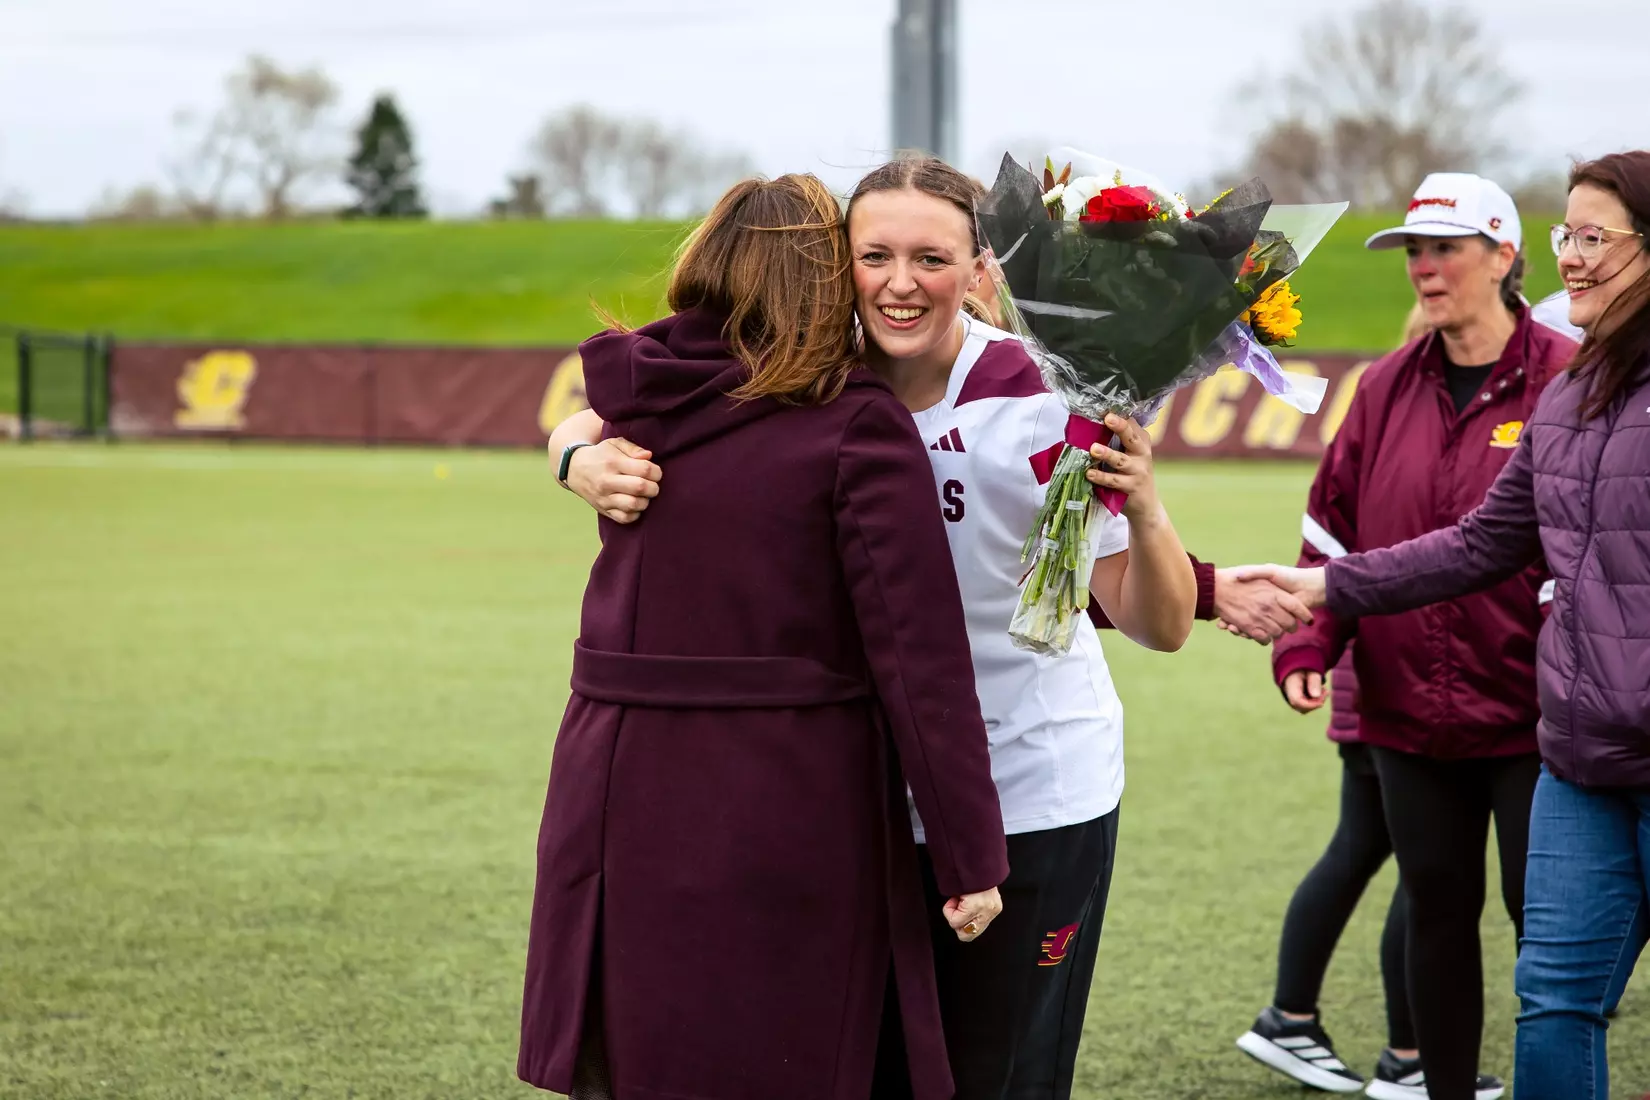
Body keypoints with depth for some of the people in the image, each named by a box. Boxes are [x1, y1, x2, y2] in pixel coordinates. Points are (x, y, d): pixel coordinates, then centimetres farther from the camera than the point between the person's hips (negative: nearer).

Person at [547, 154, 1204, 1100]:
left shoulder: (1041, 408, -16)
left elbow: (1162, 628, -13)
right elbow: (591, 425, -3)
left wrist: (1144, 510, -33)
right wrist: (589, 462, -27)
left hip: (1032, 798, -3)